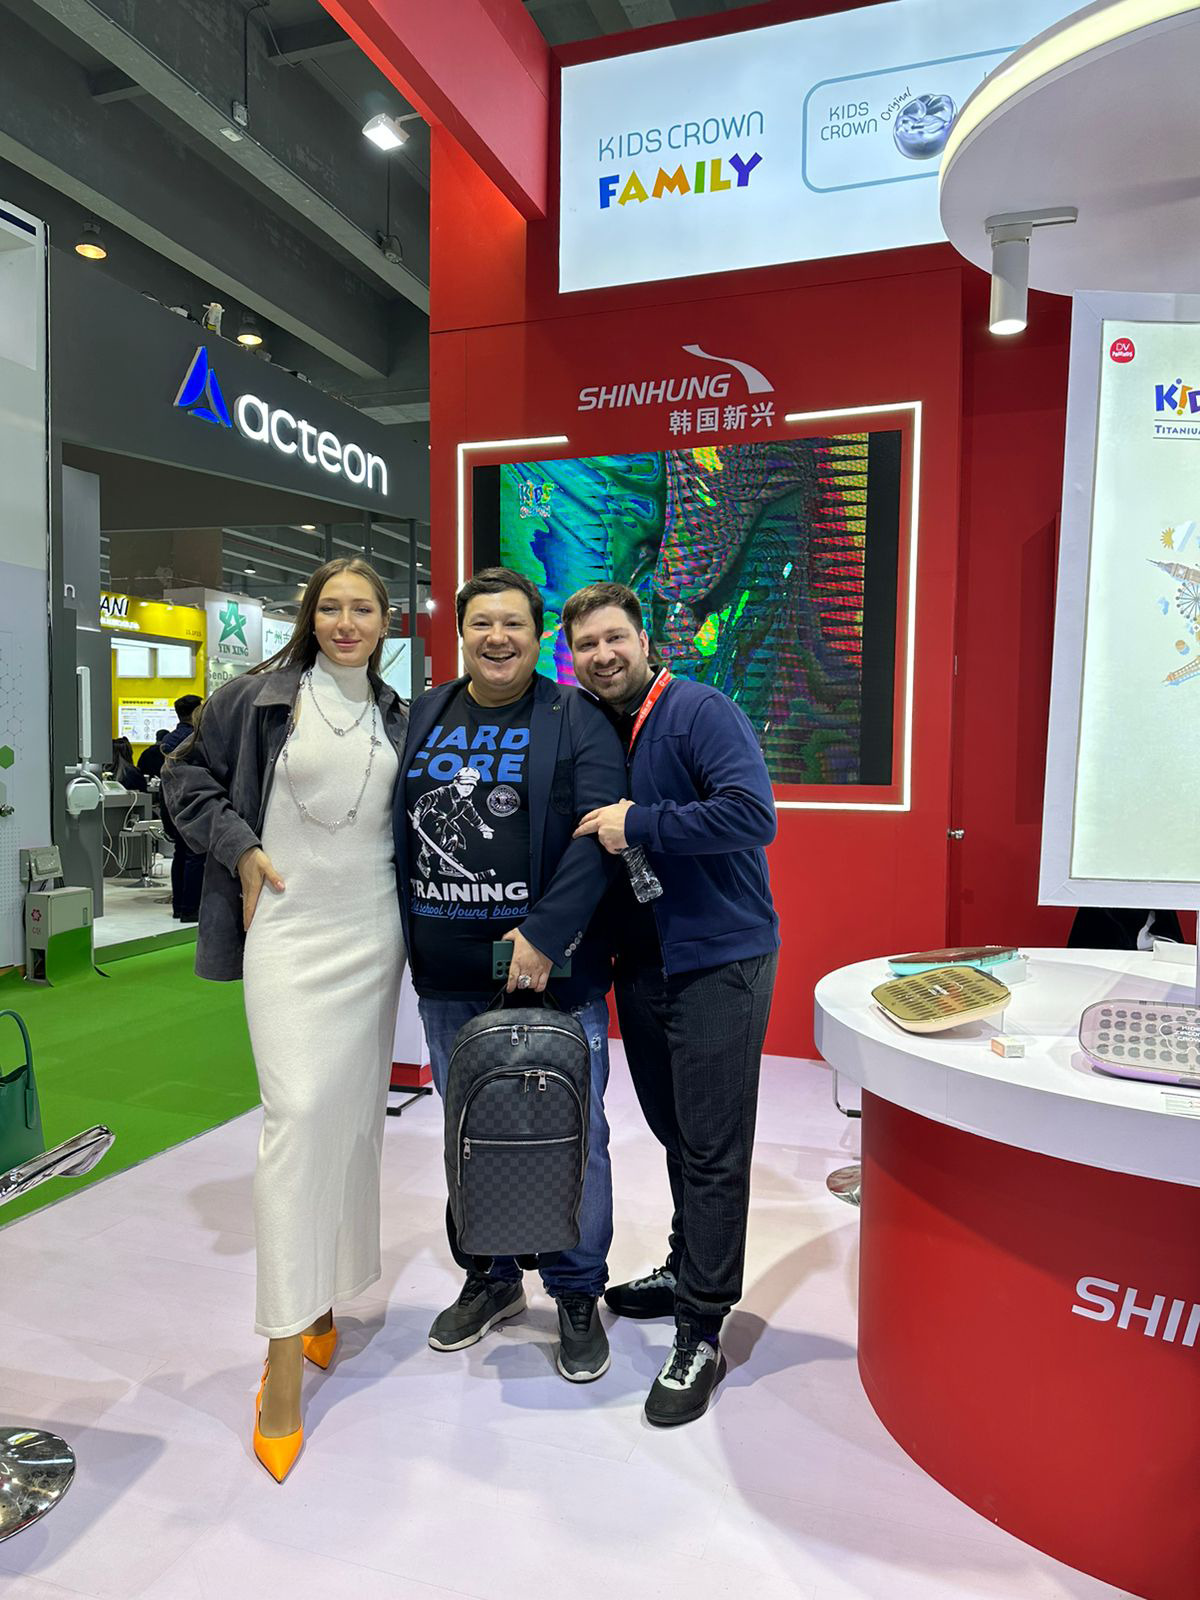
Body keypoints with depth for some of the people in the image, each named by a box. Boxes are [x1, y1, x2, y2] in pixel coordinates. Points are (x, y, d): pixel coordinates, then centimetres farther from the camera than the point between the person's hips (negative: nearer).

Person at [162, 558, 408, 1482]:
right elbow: (187, 775, 6)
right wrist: (239, 846, -6)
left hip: (373, 932, 4)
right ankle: (284, 1352, -3)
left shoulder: (396, 719, 11)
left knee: (356, 1112, 9)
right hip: (289, 928, -4)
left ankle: (324, 1294, 29)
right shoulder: (263, 696, -1)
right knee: (297, 1110, -12)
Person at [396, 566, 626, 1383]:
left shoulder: (576, 721, -4)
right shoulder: (424, 717, 10)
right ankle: (490, 1278, 38)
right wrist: (408, 937, 7)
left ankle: (578, 1294, 27)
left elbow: (598, 836, -14)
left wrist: (544, 935, -20)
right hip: (447, 977, 5)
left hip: (553, 970, -4)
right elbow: (397, 827, 14)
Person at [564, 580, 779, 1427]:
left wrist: (638, 825, -22)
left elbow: (752, 814, -25)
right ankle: (689, 1270, 40)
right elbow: (588, 848, 18)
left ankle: (701, 1337, 13)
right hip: (643, 965, 7)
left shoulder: (700, 712, -12)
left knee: (713, 1151, 1)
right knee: (675, 1135, 21)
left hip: (720, 961, -7)